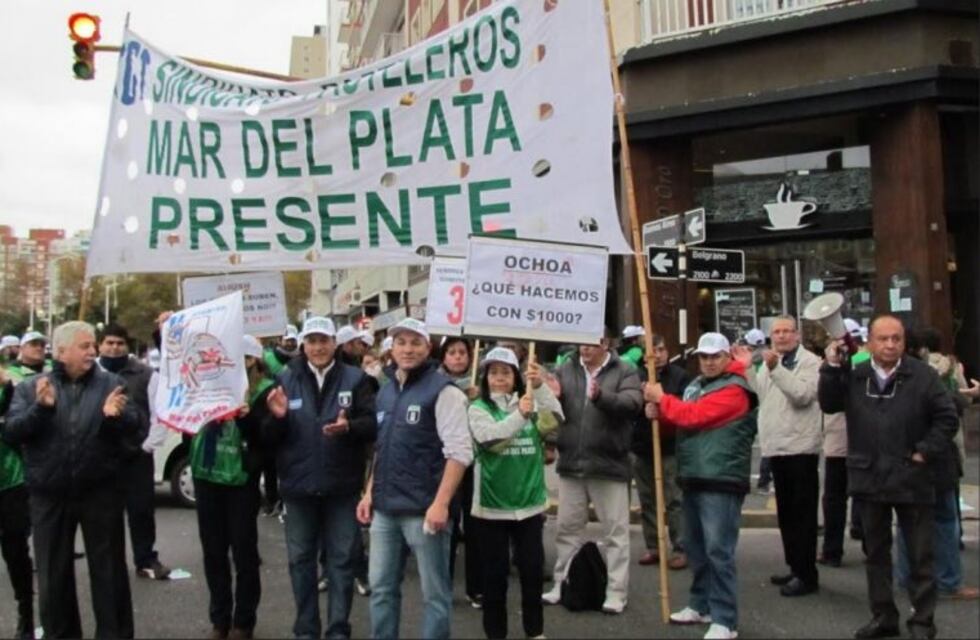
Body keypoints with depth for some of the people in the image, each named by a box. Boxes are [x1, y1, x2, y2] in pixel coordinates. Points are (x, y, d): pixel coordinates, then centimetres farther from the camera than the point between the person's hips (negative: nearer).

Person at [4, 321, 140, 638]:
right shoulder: (30, 387, 4)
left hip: (100, 492, -1)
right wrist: (40, 408, -22)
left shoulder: (112, 383, 2)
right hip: (49, 495, 1)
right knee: (53, 574, 12)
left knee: (108, 570, 7)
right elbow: (10, 433, -6)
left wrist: (117, 416, -28)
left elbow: (135, 428, -6)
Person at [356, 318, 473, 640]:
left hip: (423, 510, -7)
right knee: (381, 588, 14)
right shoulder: (386, 391, 13)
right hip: (385, 509, 7)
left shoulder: (442, 389, -9)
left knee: (434, 592, 4)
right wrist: (370, 493, 15)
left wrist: (440, 503, -20)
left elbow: (459, 452, -15)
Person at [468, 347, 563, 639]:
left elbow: (556, 417, -13)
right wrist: (519, 416, -35)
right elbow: (489, 437, -21)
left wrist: (539, 385, -25)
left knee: (533, 569, 10)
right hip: (492, 503, -2)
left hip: (530, 501, 3)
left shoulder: (530, 402, 5)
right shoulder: (478, 408, -3)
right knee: (494, 572, 7)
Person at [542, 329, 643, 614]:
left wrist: (601, 396, -36)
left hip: (609, 465, -3)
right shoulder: (565, 371, 6)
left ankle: (616, 592, 12)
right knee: (568, 528, 14)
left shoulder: (625, 372, -4)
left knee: (615, 531, 4)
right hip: (571, 464, 4)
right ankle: (562, 585, 26)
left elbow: (632, 403, -20)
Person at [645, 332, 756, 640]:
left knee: (718, 551, -9)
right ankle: (701, 605, 29)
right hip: (694, 478, 9)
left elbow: (693, 416, -21)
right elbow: (682, 420, 22)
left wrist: (661, 398, -9)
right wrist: (660, 412, 1)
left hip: (721, 481, -9)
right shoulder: (696, 385, 16)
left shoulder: (733, 389, -13)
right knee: (697, 547, 16)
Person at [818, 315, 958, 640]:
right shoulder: (854, 376, 3)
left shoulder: (923, 376, -6)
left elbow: (947, 417, -4)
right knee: (876, 553, 13)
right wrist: (832, 367, -11)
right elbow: (828, 404, -2)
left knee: (920, 556, 6)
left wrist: (926, 451, -10)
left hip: (911, 480, -3)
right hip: (869, 479, 3)